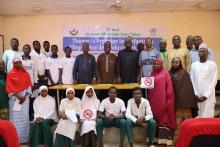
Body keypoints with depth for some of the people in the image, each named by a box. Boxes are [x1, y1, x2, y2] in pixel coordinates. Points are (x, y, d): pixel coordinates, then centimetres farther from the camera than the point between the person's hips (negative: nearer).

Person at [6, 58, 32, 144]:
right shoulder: (10, 74, -1)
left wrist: (25, 96, -9)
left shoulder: (26, 74, 7)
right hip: (14, 99, -2)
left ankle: (24, 138, 14)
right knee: (15, 119, 0)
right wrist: (18, 97, -14)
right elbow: (9, 88, -6)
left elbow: (29, 86, 4)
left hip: (25, 98, 2)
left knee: (25, 118, 4)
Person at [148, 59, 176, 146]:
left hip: (162, 99, -5)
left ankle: (164, 139, 4)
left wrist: (168, 101, -12)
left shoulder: (165, 73, -2)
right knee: (155, 117, 8)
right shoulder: (152, 74, 15)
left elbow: (169, 87, -7)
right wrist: (149, 99, 6)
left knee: (164, 118, -1)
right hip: (153, 100, 5)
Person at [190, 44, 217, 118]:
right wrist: (195, 94, -2)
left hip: (208, 96, -2)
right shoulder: (194, 65, 8)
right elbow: (192, 80, 7)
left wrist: (206, 95, -9)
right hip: (197, 96, 2)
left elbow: (214, 81, -3)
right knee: (198, 115, 4)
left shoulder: (212, 64, 1)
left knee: (207, 115, -4)